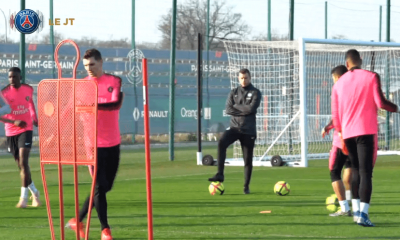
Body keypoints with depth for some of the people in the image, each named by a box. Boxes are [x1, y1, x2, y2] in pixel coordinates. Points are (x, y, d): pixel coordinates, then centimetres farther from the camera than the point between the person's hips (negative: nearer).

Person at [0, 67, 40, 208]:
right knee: (20, 165, 10)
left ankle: (24, 198, -16)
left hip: (26, 129, -1)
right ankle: (34, 192, 28)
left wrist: (34, 118, 26)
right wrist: (14, 122, -27)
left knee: (23, 162, -16)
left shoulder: (28, 89, -1)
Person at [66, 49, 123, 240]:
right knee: (100, 186, -9)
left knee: (105, 186, 8)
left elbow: (116, 103, -16)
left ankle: (78, 221, 22)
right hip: (94, 143, -3)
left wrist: (95, 105, -32)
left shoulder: (115, 81, 1)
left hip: (113, 143, 3)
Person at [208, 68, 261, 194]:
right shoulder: (233, 92, 11)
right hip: (234, 127, 1)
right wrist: (244, 111, -10)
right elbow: (228, 109, -2)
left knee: (248, 159, 1)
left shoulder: (255, 93, 3)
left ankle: (246, 186, 13)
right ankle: (220, 174, -26)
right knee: (221, 143, -28)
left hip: (248, 130, -1)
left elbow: (251, 108, -13)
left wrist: (236, 106, -5)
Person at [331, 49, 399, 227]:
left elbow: (335, 114, 12)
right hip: (367, 131, -4)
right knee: (366, 172, -8)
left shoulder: (339, 84, 10)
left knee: (356, 170, 19)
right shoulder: (371, 77, -3)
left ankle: (356, 209, 12)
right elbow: (380, 102, -10)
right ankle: (363, 214, -19)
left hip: (348, 133, 4)